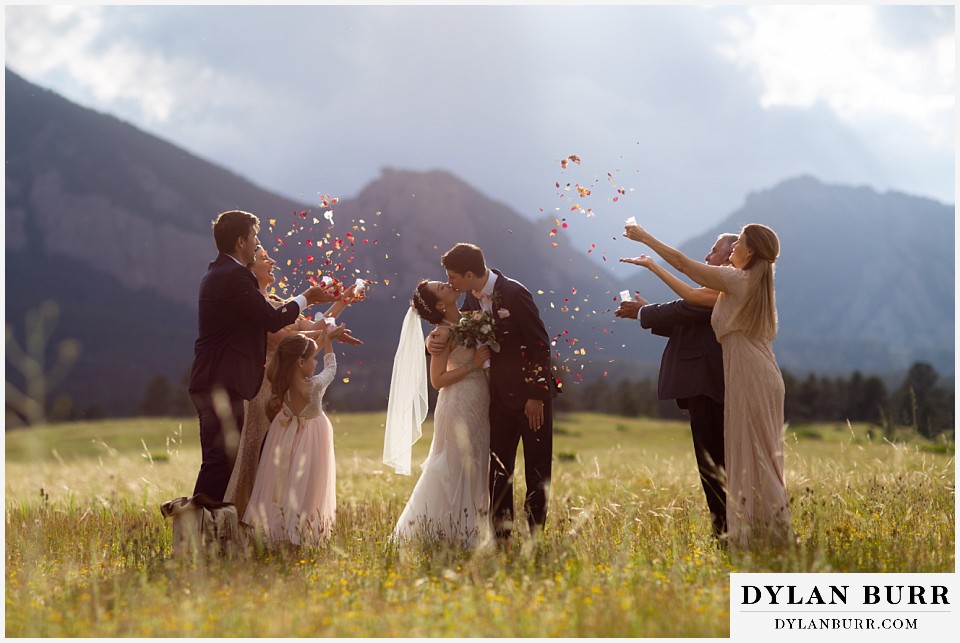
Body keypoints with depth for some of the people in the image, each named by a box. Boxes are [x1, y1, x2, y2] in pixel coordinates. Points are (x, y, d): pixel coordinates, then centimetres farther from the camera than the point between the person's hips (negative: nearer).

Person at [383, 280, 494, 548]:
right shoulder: (443, 333, -15)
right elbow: (438, 380, -16)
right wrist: (473, 364, -19)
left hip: (477, 407, 8)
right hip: (459, 407, -8)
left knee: (474, 469, 14)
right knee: (455, 471, -1)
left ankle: (468, 533, 23)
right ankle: (451, 532, 10)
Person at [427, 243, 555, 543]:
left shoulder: (513, 293, -18)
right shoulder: (473, 299, 4)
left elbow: (540, 344, -17)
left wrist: (536, 395, -17)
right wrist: (434, 339, -7)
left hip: (531, 392, -8)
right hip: (501, 393, 8)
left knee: (538, 466, 1)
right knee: (498, 466, 9)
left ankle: (538, 532, 6)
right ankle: (500, 533, 15)